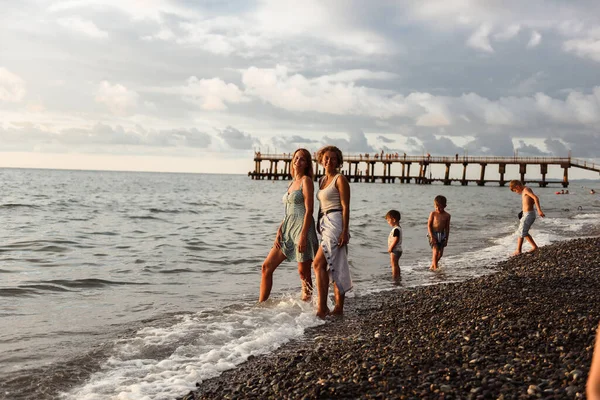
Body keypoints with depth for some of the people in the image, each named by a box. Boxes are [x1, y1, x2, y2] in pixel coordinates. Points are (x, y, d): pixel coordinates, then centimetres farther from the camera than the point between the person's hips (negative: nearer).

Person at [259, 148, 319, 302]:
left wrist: (303, 236, -20)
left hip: (302, 227, -8)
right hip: (288, 229, 8)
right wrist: (279, 230, 8)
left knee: (303, 272, -3)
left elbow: (309, 210, -13)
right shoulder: (292, 183, 19)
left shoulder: (306, 181, -4)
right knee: (267, 266, 4)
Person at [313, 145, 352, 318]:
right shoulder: (322, 180, 18)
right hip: (325, 225, 9)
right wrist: (319, 227, 19)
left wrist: (344, 231, -18)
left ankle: (322, 307, -16)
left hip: (335, 223, -9)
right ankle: (338, 308, 13)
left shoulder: (340, 179, -5)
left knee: (318, 263, -16)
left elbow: (345, 207, -12)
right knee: (335, 268, 9)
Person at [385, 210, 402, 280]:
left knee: (394, 265, -3)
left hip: (395, 250, -10)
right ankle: (398, 276, 28)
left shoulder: (396, 229, -22)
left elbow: (395, 240, -27)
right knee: (396, 265, 19)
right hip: (397, 250, 10)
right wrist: (390, 248, 12)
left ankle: (394, 277, 1)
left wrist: (390, 248, -18)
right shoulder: (397, 228, 10)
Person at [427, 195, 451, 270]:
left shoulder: (447, 215, 1)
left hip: (442, 235, 4)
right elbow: (429, 225, -6)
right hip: (433, 234, -4)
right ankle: (435, 267, -2)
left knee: (440, 253, 6)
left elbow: (447, 228, 6)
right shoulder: (433, 213, -6)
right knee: (435, 251, -11)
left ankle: (432, 265, 26)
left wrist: (446, 239, 4)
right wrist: (432, 237, -14)